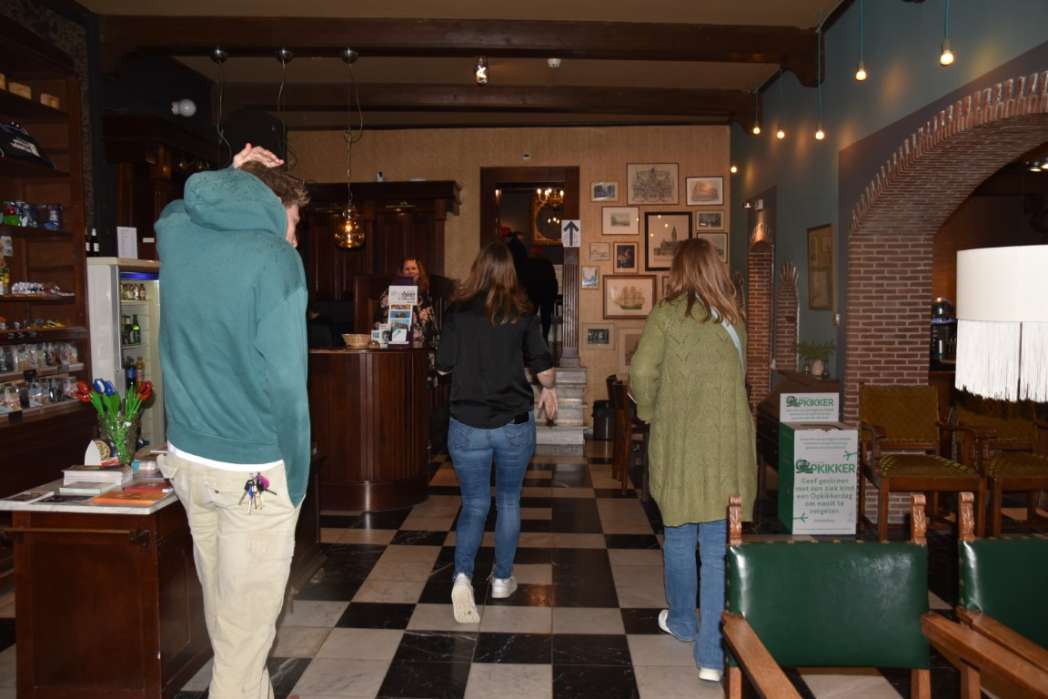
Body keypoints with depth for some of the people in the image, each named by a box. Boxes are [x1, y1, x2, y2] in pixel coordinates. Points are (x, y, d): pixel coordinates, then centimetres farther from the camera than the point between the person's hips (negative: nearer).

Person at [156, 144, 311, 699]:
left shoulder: (175, 233, 2)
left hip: (187, 457, 7)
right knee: (247, 620, 7)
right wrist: (297, 477, -10)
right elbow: (285, 381, -19)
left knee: (220, 605, 21)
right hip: (254, 470, -7)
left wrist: (230, 176, 24)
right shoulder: (274, 257, -16)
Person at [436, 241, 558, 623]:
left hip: (468, 424, 0)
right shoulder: (522, 313, -3)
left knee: (474, 504, 10)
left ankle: (462, 575, -9)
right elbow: (543, 366, -1)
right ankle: (502, 579, 27)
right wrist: (548, 389, 20)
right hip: (515, 423, 0)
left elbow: (443, 366, -1)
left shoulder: (457, 311, -4)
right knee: (509, 501, 17)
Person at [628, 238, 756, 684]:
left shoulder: (668, 314, -6)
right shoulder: (732, 319, 6)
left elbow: (641, 374, -14)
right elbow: (738, 379, 8)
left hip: (678, 445, -2)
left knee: (679, 537, 18)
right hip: (728, 448, 2)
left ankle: (682, 622, 37)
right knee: (718, 549, 4)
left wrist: (650, 412, 2)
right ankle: (712, 655, 7)